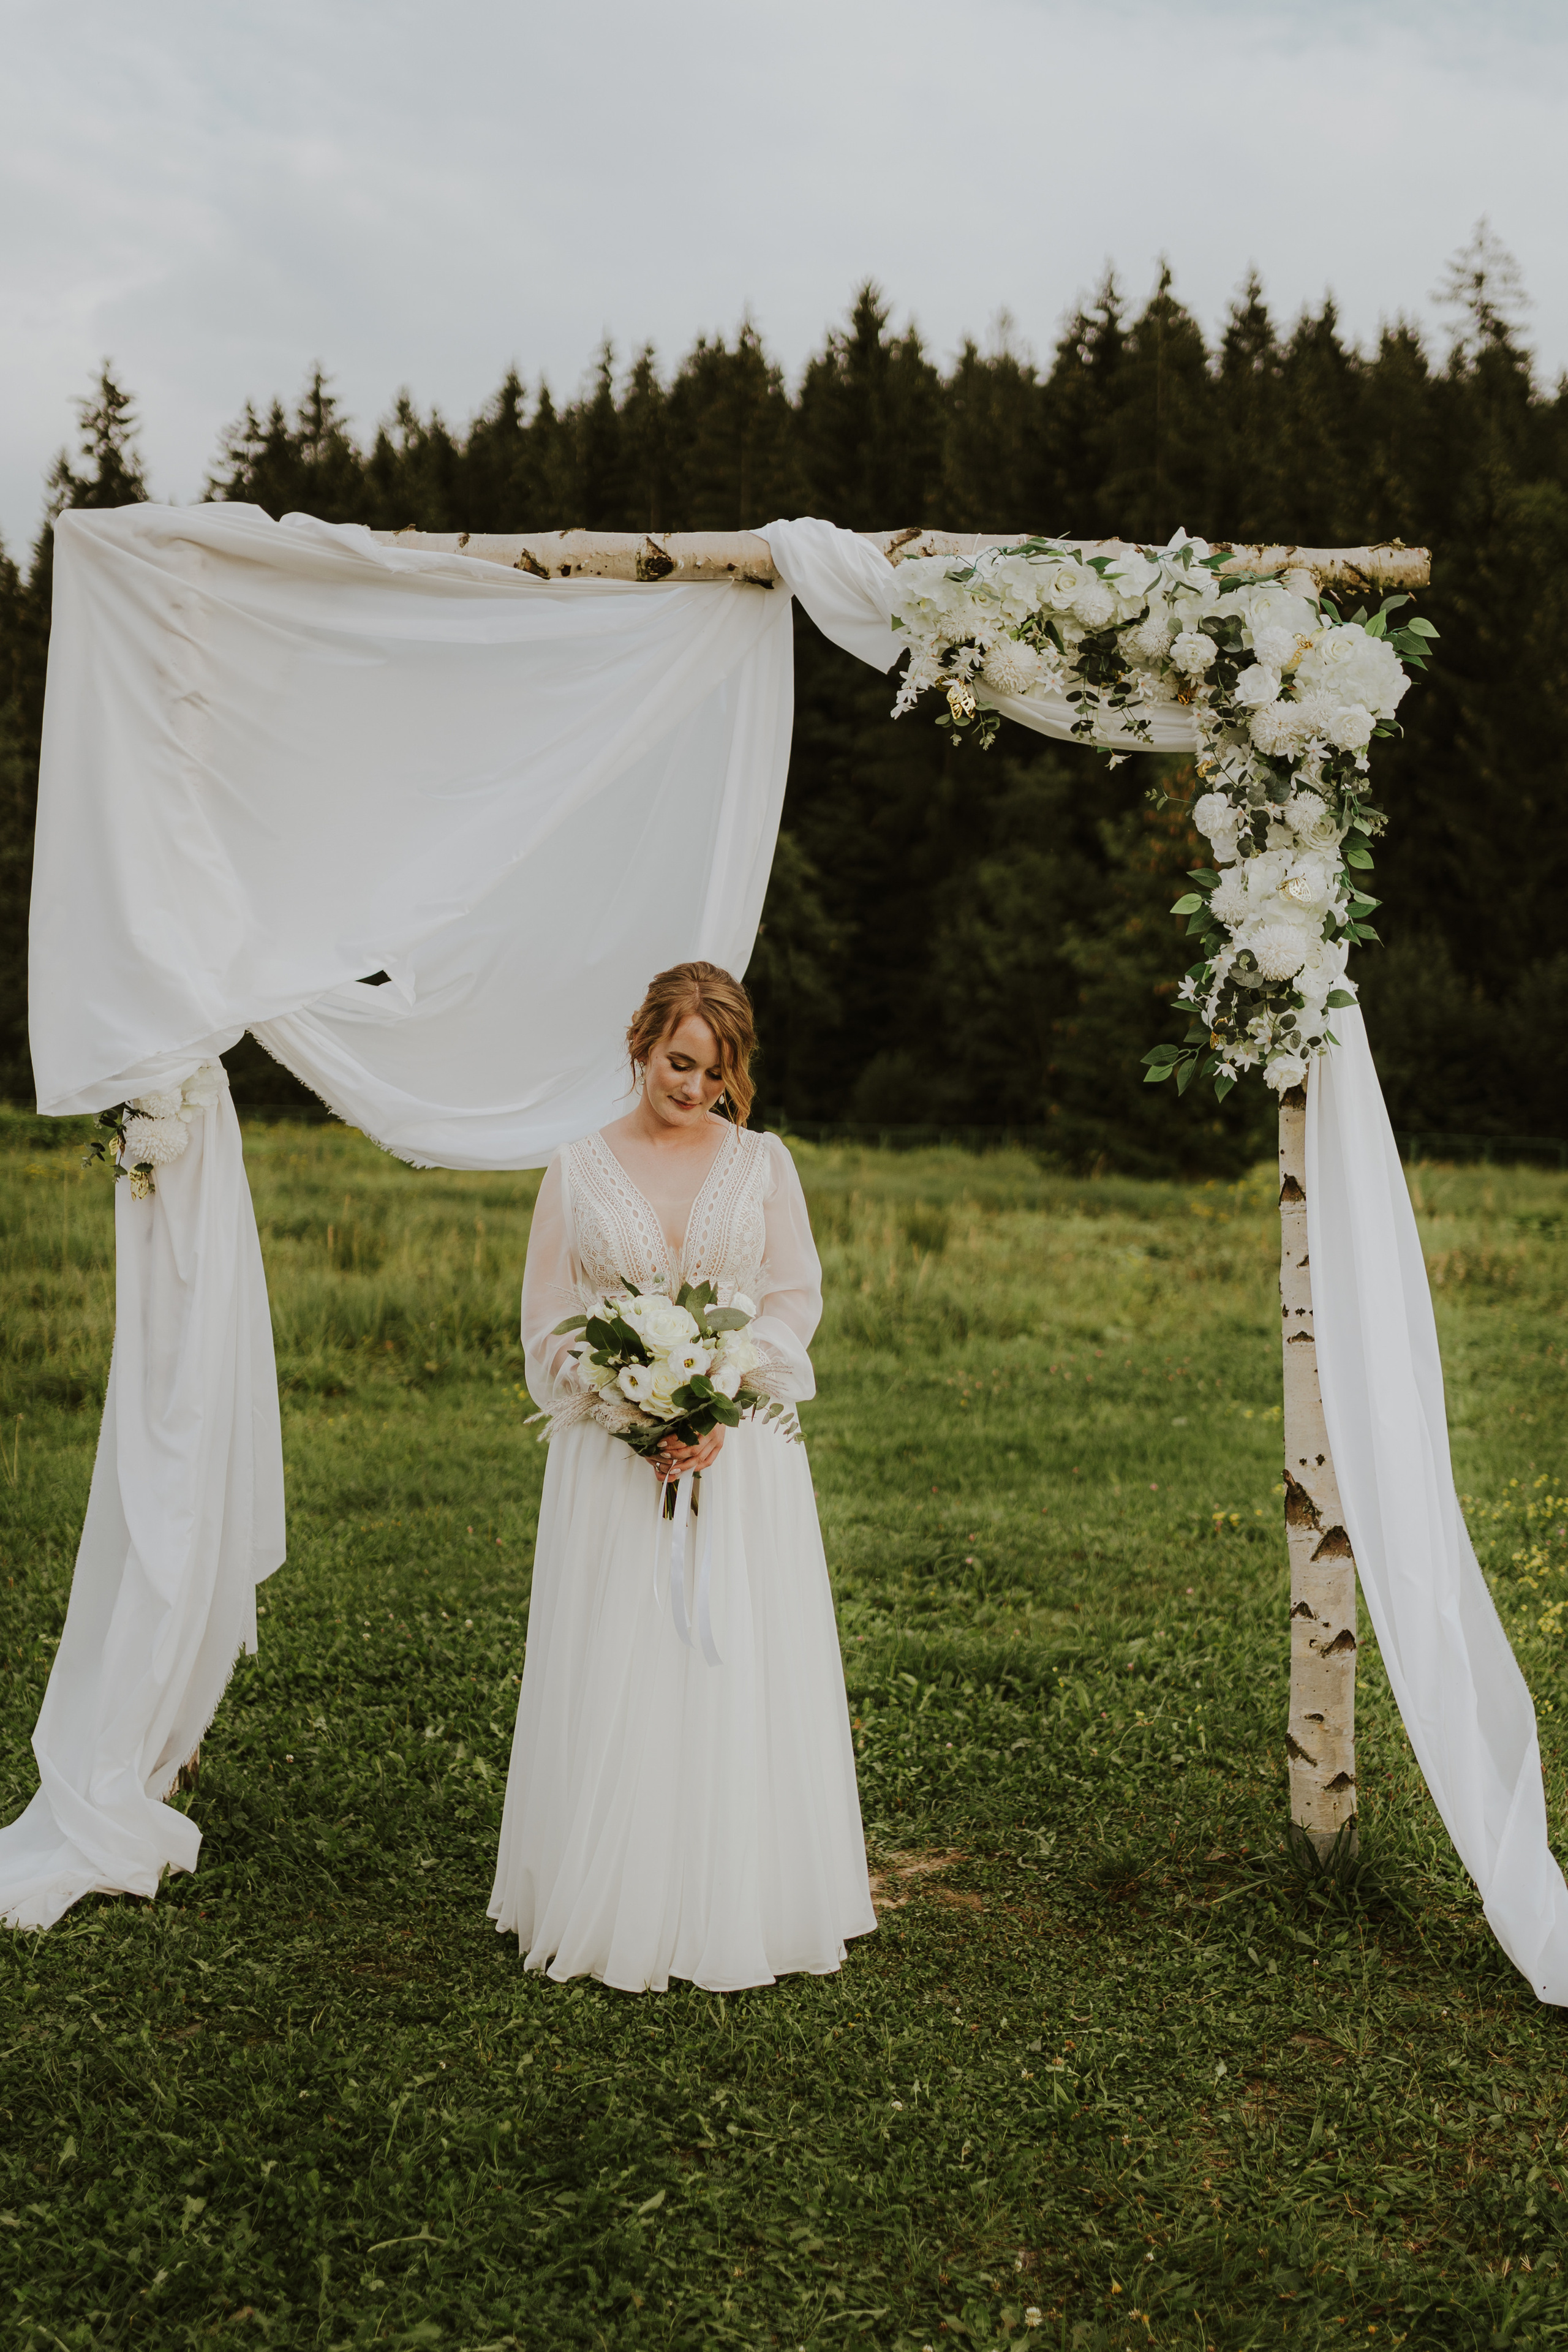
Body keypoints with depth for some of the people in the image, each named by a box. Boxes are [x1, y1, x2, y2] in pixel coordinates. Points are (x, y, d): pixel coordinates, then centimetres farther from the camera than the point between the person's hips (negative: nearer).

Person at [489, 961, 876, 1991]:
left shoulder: (763, 1162, 6)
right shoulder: (579, 1172, 4)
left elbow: (794, 1302, 3)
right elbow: (550, 1329, 4)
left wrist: (720, 1410, -12)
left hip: (745, 1449, 0)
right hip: (615, 1459, 0)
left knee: (742, 1672, 1)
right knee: (617, 1681, 1)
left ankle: (739, 1909, 13)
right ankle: (620, 1913, 13)